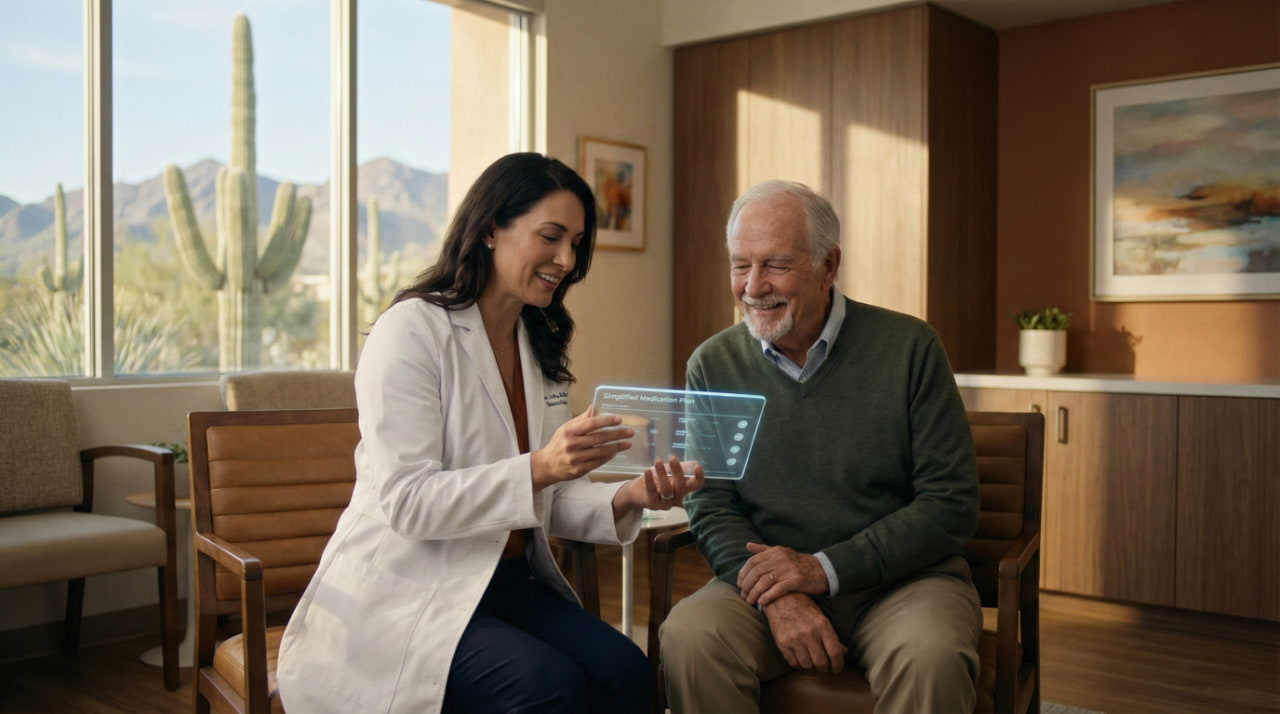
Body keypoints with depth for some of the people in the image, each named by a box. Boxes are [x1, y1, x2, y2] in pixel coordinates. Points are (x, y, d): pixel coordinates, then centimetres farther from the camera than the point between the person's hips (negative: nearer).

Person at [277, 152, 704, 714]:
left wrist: (628, 497, -10)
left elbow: (547, 503, 10)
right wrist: (538, 468, -30)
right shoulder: (413, 329, -11)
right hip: (404, 595, -6)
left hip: (507, 580, 6)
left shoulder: (542, 347, 12)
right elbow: (407, 503, -19)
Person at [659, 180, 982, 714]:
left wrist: (824, 568, -15)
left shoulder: (908, 347, -4)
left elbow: (952, 504, -6)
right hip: (769, 577, 2)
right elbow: (712, 509, 3)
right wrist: (777, 597, -16)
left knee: (930, 656, -33)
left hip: (902, 577, -2)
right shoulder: (713, 365, 3)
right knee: (687, 637, -27)